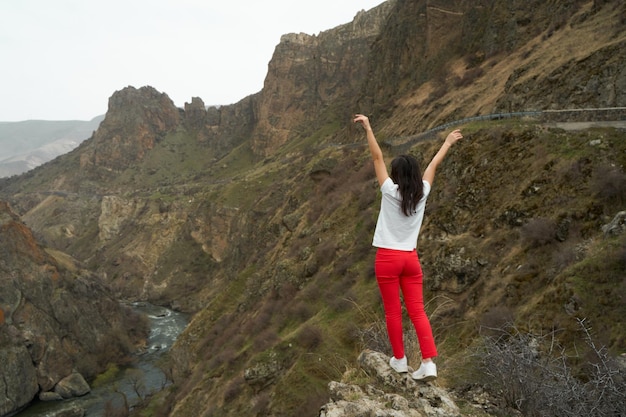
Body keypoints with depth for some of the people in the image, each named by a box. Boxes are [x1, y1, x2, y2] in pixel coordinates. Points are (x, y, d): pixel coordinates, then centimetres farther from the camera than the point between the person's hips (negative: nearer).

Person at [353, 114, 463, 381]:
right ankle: (429, 363, -1)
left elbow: (377, 157, -8)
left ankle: (399, 360, 18)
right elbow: (434, 164, 14)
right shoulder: (422, 193, 0)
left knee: (393, 312, 7)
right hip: (411, 258, 4)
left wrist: (368, 127, -3)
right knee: (417, 311, 6)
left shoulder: (390, 192, -10)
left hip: (388, 257, -3)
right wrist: (448, 143, 28)